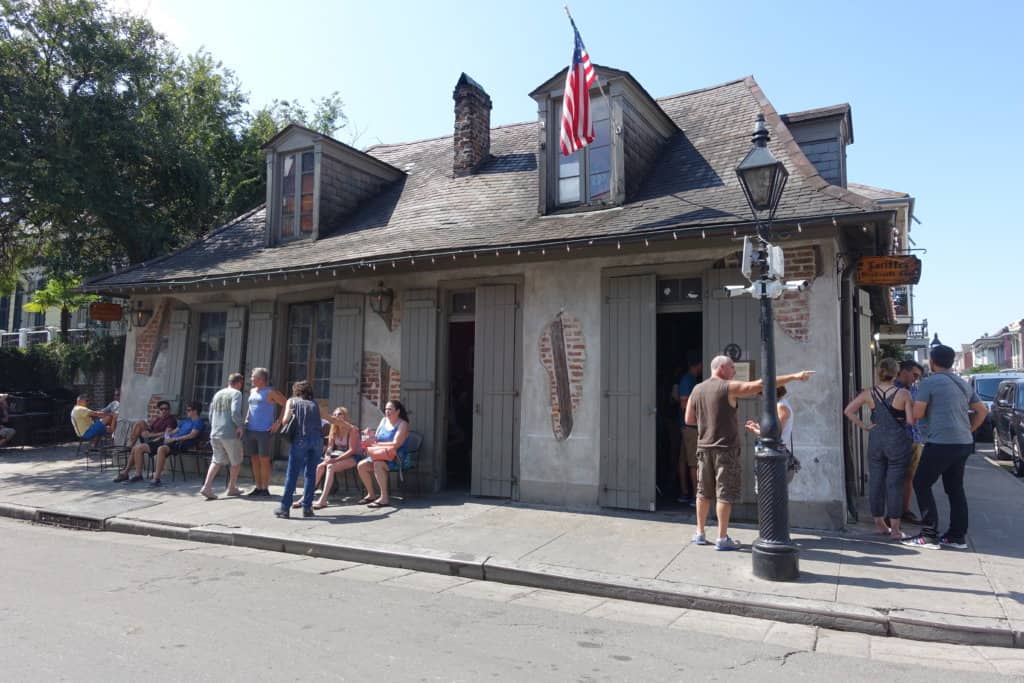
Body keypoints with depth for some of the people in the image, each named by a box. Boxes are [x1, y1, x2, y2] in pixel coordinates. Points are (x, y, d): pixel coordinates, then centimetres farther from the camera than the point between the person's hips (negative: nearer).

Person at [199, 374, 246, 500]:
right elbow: (235, 412, -22)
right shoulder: (236, 393, -7)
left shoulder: (217, 394, 15)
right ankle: (232, 488, 18)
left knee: (217, 461, 10)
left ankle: (207, 486, -6)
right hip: (230, 434, -6)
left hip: (215, 434, 6)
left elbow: (210, 415, 19)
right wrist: (241, 426, -9)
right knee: (236, 462, 11)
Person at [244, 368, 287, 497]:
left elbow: (286, 405, -8)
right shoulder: (252, 391, 15)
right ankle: (258, 487, 18)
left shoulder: (271, 392, -6)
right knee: (254, 460, 10)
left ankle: (265, 489, 5)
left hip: (265, 431, -7)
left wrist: (278, 423, -12)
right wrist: (246, 420, 14)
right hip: (250, 430, 7)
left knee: (264, 460, -2)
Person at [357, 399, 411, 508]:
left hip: (397, 458, -7)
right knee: (361, 466, -9)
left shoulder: (403, 424, -8)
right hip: (381, 456, 7)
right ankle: (371, 495, 5)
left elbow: (395, 444, -19)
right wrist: (371, 437, -13)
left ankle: (384, 498, -31)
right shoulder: (384, 420, 13)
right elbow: (376, 439, 11)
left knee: (378, 464, -33)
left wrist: (376, 443, -18)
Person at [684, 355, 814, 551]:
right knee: (725, 493, 0)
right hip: (725, 448, -6)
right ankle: (722, 538, 2)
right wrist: (794, 376, -12)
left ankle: (700, 533, 21)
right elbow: (760, 384, -15)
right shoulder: (728, 388, -10)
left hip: (704, 447, 6)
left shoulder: (697, 390, 7)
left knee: (704, 492, 14)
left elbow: (689, 419, 10)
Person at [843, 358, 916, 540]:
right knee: (894, 484, 1)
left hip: (875, 441, 3)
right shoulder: (903, 394, -10)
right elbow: (911, 420, -11)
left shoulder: (869, 393, -1)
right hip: (898, 442, -3)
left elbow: (848, 411, -2)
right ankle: (894, 529, 4)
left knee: (875, 482, 11)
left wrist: (864, 426, 4)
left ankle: (879, 523, 21)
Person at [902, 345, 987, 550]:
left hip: (941, 443, -8)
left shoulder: (929, 382, -9)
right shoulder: (963, 384, 15)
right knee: (955, 488, 14)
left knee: (921, 484, 0)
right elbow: (982, 411, 21)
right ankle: (957, 536, 16)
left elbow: (917, 414, -11)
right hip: (964, 443, 8)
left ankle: (930, 534, -2)